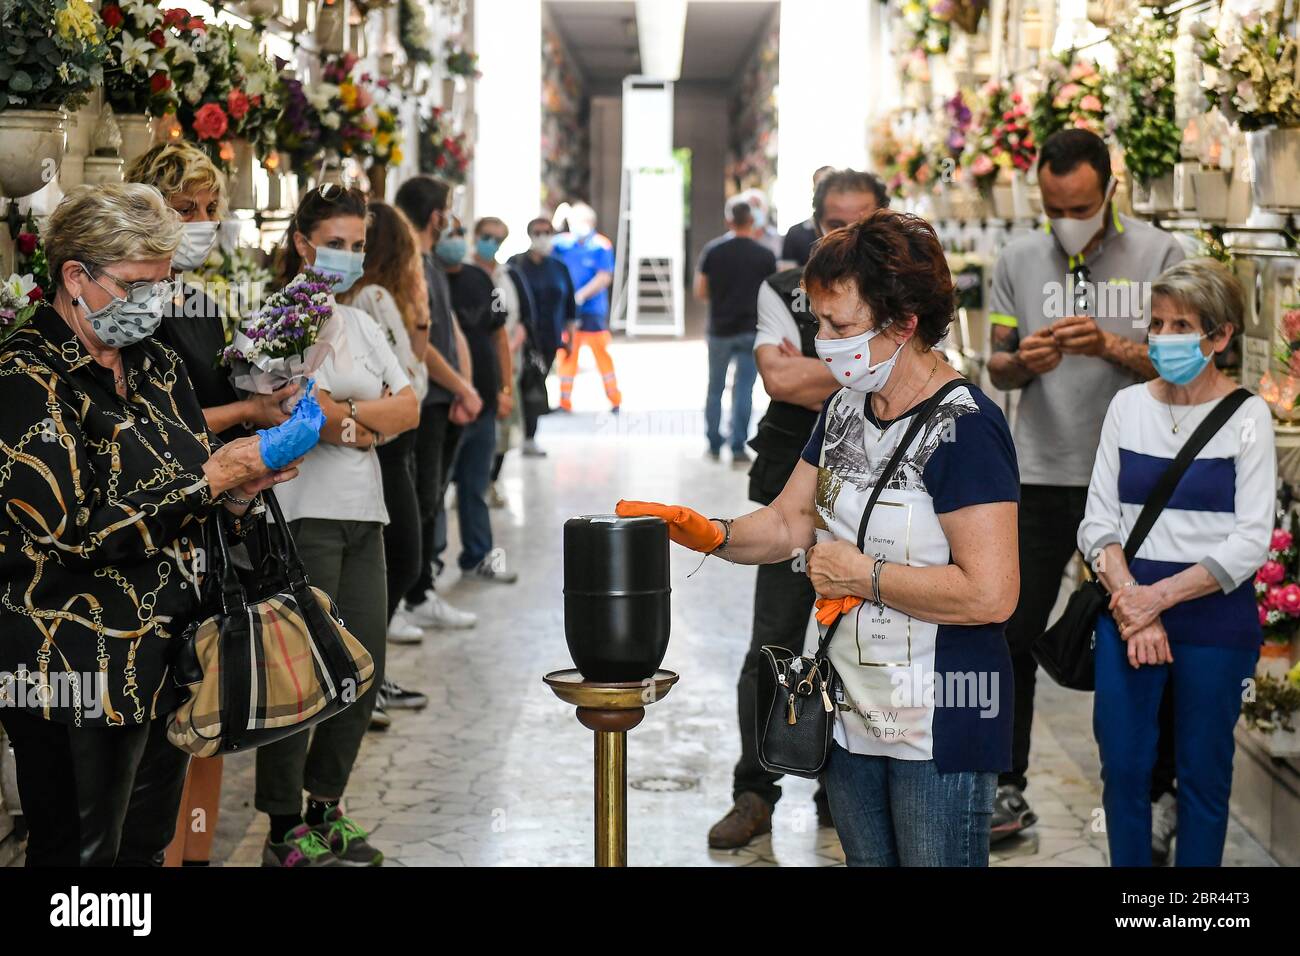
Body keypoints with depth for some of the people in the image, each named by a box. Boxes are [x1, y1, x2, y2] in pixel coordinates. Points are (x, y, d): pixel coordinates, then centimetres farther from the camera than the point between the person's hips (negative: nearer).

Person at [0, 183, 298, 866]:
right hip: (80, 674, -8)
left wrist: (238, 491, -7)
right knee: (82, 853, 5)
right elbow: (78, 530, -24)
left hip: (167, 656, 8)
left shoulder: (155, 368, 11)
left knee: (149, 846, 17)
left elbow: (191, 493, 17)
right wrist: (211, 477, -20)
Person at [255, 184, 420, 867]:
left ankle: (326, 811, 22)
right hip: (302, 513, -7)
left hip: (361, 514, 7)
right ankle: (285, 833, 4)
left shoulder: (358, 323, 19)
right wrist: (367, 425, -3)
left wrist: (344, 415, -8)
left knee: (363, 670, 7)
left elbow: (409, 409, 8)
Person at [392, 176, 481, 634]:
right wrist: (462, 387, -9)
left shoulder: (432, 266, 18)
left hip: (444, 402, 10)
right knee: (416, 502, -9)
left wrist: (465, 391, 1)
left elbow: (454, 334, 15)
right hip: (419, 403, -10)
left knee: (431, 500, 14)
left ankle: (422, 597, 22)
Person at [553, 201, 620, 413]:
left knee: (601, 352, 0)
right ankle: (565, 402, 11)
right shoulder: (562, 243, 4)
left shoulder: (601, 246, -7)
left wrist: (581, 295, -20)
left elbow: (604, 277, -12)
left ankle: (615, 401, 9)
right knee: (566, 354, 5)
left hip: (593, 310, -3)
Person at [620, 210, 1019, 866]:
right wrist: (712, 535, -6)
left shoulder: (964, 428, -19)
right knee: (865, 859, 19)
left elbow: (990, 594, -26)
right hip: (853, 714, 8)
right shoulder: (845, 409, 7)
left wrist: (861, 574, -18)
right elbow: (787, 524, 13)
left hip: (940, 730, -8)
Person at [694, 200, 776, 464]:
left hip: (720, 329, 1)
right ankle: (738, 448, -3)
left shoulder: (712, 251, -2)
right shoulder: (765, 256, -5)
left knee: (715, 388, 14)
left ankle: (714, 445, 20)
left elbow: (700, 292, 1)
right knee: (743, 390, 1)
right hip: (751, 330, -1)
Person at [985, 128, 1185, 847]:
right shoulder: (1019, 259, 6)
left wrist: (1109, 345, -23)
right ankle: (1007, 787, 16)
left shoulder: (1156, 255, -3)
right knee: (1013, 635, 4)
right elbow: (997, 367, 9)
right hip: (1040, 475, 2)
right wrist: (1022, 362, -14)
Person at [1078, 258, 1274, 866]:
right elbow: (1098, 521, 3)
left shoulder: (1247, 416, -6)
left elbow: (1251, 542, -10)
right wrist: (1132, 604, -11)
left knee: (1203, 772, 8)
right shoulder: (1127, 405, 4)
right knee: (1122, 767, 5)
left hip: (1214, 620, -3)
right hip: (1127, 616, 3)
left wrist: (1160, 595, -16)